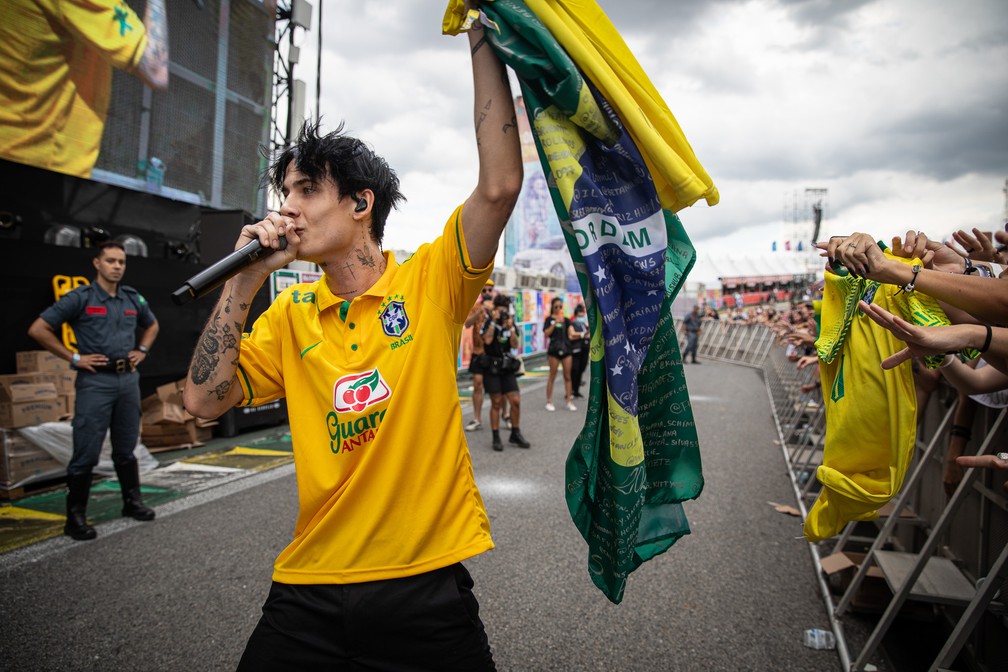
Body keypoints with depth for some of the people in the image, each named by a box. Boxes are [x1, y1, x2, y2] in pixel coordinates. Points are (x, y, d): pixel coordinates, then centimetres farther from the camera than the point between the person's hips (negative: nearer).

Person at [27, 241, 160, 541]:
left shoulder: (133, 298, 9)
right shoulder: (80, 298, -6)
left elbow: (152, 325, 28)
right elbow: (38, 329, -7)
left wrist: (142, 351, 12)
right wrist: (74, 358, -9)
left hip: (128, 379, 5)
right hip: (95, 381, -5)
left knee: (126, 449, 15)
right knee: (86, 452, -2)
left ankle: (132, 502, 27)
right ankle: (76, 518, 8)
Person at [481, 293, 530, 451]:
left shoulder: (510, 322, 8)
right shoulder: (488, 321, -4)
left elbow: (515, 345, -1)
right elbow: (487, 340, -21)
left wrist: (510, 326, -10)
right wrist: (494, 321, -17)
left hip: (507, 367, 4)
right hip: (492, 368, -4)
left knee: (516, 401, 0)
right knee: (496, 403, -1)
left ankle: (515, 434, 17)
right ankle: (496, 438, 10)